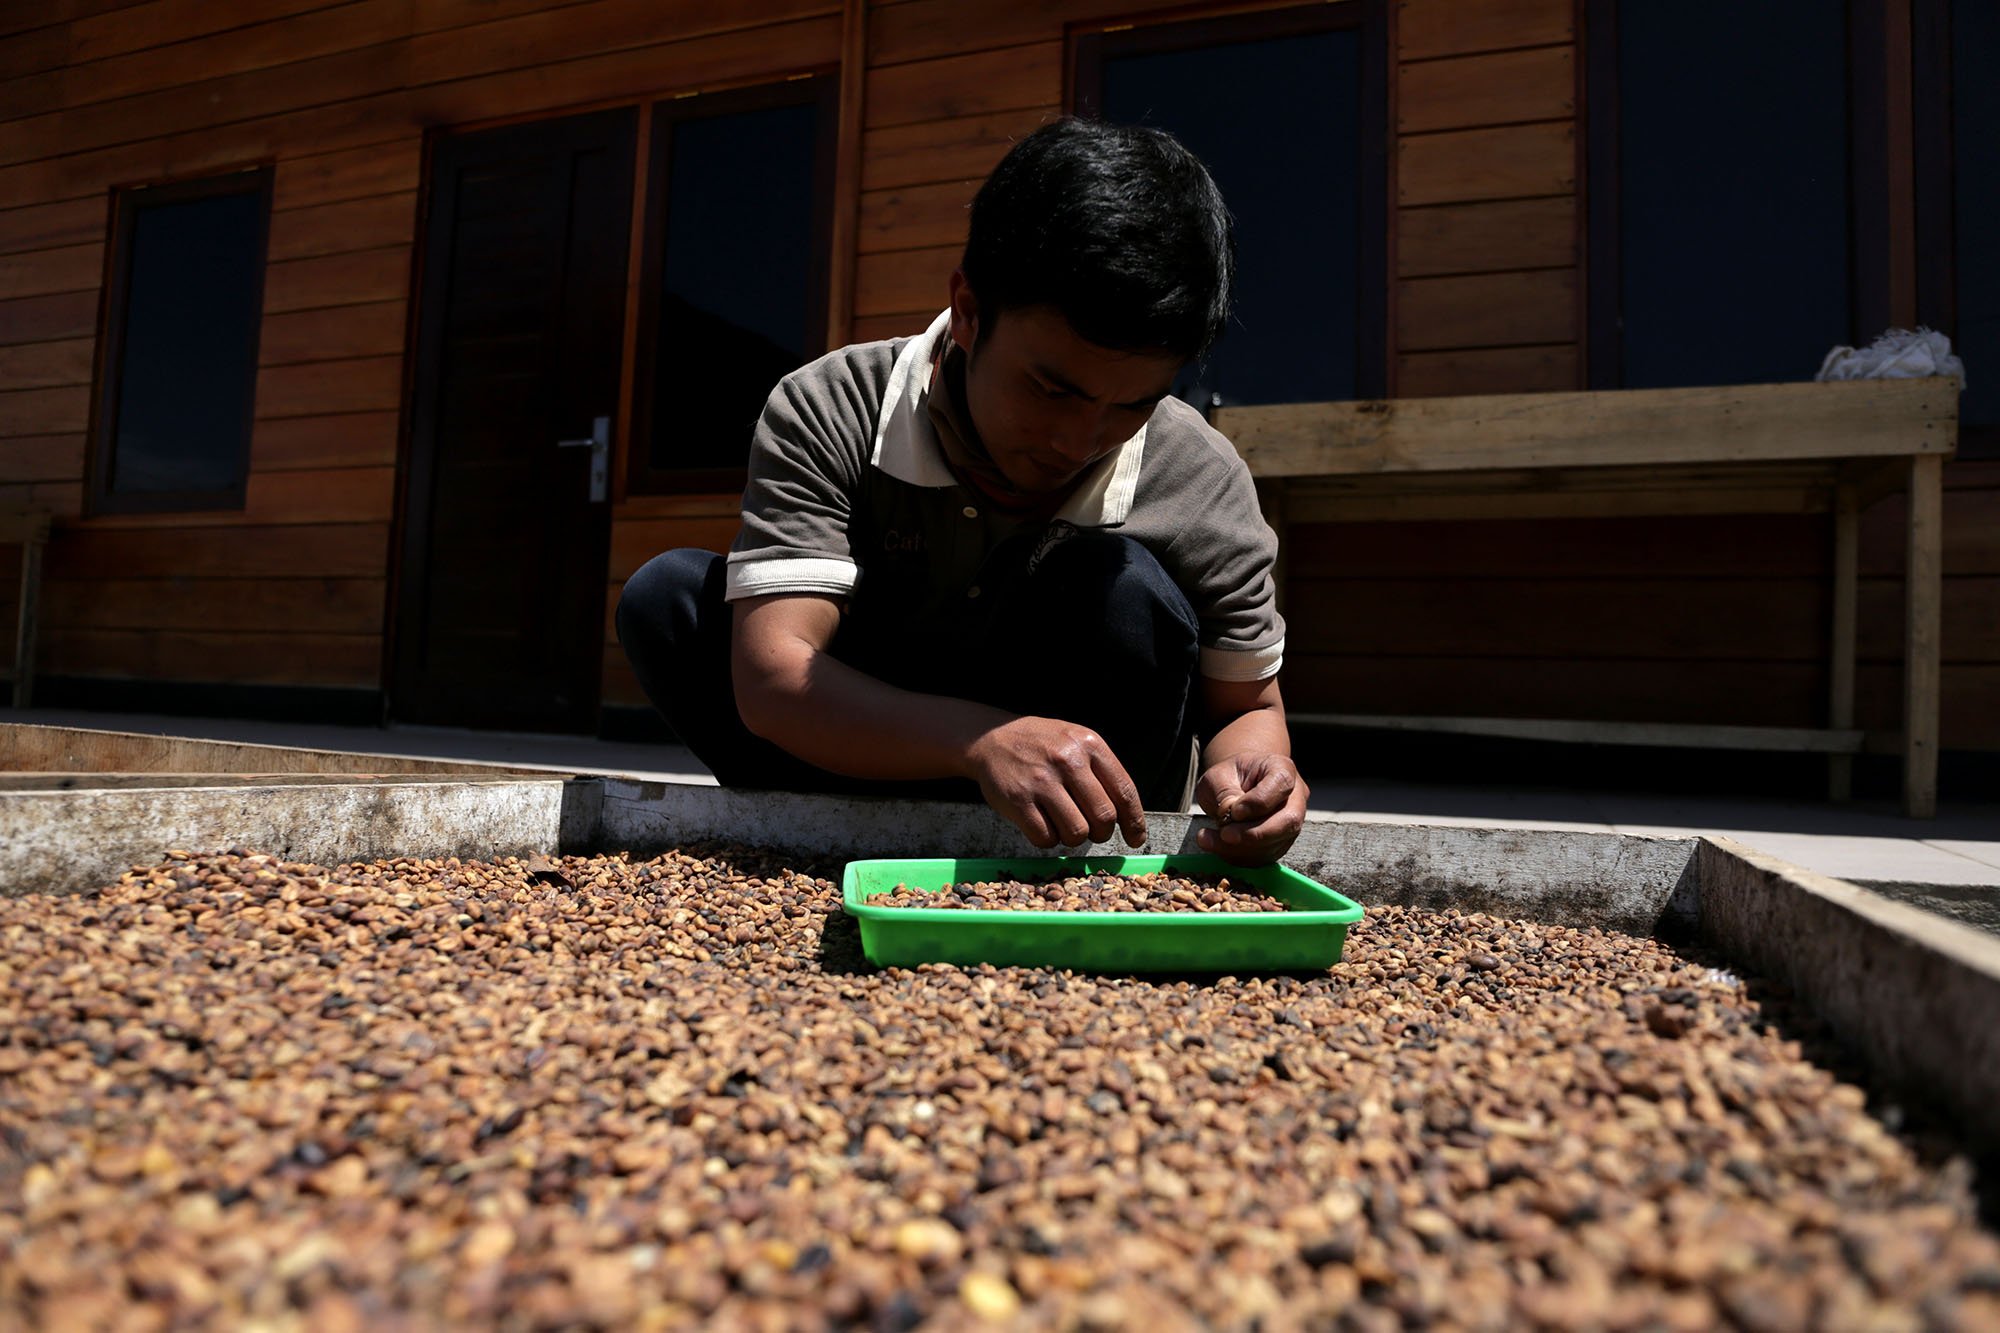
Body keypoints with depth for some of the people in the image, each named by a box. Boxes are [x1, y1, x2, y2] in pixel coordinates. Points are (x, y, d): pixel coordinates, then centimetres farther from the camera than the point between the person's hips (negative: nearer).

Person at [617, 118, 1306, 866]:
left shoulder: (1202, 488, -17)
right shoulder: (828, 418, -20)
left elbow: (1246, 706, -5)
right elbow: (769, 677, -31)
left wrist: (1254, 770, -30)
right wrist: (982, 740, -47)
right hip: (869, 757, 1)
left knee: (1125, 594, -27)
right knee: (667, 599, -18)